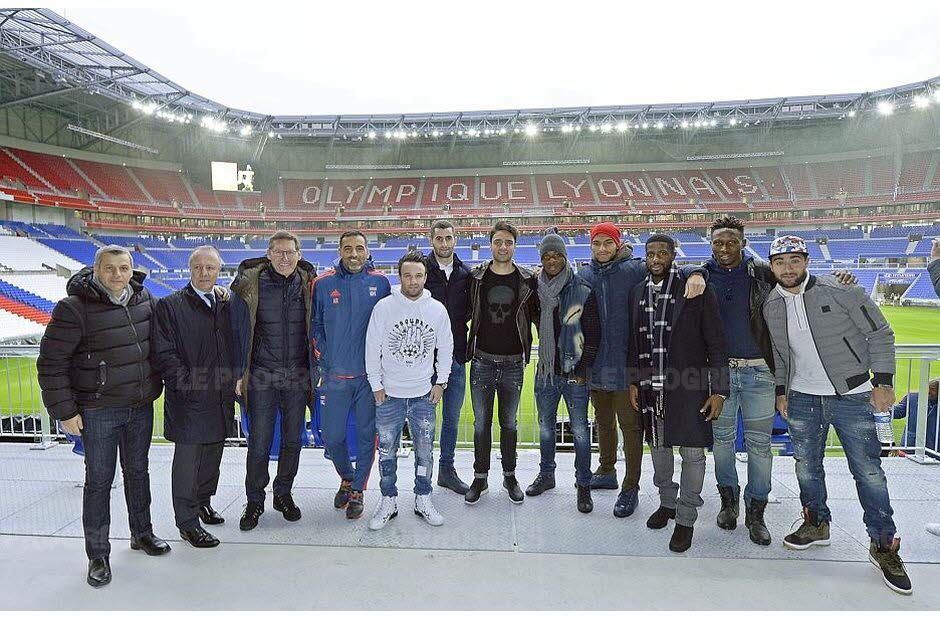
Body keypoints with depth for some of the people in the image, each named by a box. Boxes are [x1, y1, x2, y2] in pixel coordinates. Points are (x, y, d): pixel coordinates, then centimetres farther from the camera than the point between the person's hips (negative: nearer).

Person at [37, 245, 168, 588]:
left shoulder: (144, 299, 1)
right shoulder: (75, 309, -15)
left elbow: (157, 343, 16)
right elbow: (51, 363, -12)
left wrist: (155, 388, 15)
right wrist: (65, 410, -12)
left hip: (141, 407, 5)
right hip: (98, 411, -5)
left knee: (138, 472, 18)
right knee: (99, 481, 5)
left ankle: (141, 533, 36)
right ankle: (98, 556, 19)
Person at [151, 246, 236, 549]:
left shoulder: (226, 306, 10)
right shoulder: (170, 306, -6)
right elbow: (162, 353, -10)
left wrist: (233, 381, 7)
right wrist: (187, 382, -16)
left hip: (220, 397, 6)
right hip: (189, 399, -5)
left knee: (213, 454, 18)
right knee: (188, 458, 3)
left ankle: (203, 501, 39)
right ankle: (188, 521, 15)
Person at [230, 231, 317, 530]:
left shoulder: (308, 284, 1)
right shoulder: (250, 284, -5)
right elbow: (238, 331, -1)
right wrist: (239, 372, -4)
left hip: (298, 376, 2)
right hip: (262, 376, -2)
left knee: (292, 439, 11)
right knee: (259, 442, 3)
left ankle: (283, 494, 30)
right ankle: (254, 501, 21)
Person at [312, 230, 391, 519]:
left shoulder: (380, 283, 0)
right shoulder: (323, 284, -1)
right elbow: (315, 326, 6)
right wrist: (323, 361, 0)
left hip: (370, 374, 0)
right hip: (334, 375, 0)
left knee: (366, 435, 7)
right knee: (333, 436, 7)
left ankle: (358, 490, 26)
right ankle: (347, 478, 35)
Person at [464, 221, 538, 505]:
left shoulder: (527, 280, 0)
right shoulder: (476, 277, 0)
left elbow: (535, 314, 9)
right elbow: (467, 312, 9)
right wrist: (467, 349, 4)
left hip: (513, 364, 0)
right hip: (482, 362, 0)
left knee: (509, 423, 12)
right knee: (481, 423, 8)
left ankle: (510, 476, 27)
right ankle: (480, 478, 22)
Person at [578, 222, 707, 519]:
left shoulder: (634, 269, -7)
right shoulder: (584, 274, 5)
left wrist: (694, 273, -32)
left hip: (625, 364, -4)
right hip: (595, 364, 5)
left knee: (630, 426, 4)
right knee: (603, 422, 22)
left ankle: (630, 488, 19)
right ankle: (606, 471, 42)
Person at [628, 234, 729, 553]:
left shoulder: (696, 290, -8)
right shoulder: (638, 292, 6)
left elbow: (716, 343, -8)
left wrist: (719, 391, -10)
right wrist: (634, 381, 10)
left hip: (688, 386, -4)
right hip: (651, 387, 5)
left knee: (692, 453, 2)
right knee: (658, 447, 18)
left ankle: (686, 518, 20)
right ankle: (667, 502, 39)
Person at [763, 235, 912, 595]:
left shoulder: (841, 291, -12)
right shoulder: (772, 306, 1)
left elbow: (880, 333, -6)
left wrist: (882, 381, -10)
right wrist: (781, 391, 12)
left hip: (852, 396, -4)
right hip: (802, 399, 4)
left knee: (869, 471, 1)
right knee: (806, 466, 12)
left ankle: (883, 545, 17)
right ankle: (817, 524, 33)